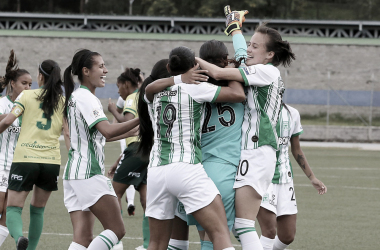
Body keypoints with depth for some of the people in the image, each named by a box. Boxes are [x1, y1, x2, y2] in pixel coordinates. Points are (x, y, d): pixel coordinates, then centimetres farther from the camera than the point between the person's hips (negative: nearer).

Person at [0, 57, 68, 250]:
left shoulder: (26, 96, 1)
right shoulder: (63, 102, 7)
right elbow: (68, 133, -1)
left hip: (24, 159, -3)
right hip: (52, 160, 3)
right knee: (38, 209, 19)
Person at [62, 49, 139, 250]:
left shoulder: (75, 97, 20)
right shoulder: (85, 98, -10)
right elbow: (107, 130, -23)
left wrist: (130, 133, 22)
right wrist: (140, 120, -22)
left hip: (74, 173, 10)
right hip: (88, 172, -10)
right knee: (117, 230, -8)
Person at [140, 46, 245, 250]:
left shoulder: (153, 93, 13)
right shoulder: (195, 88, -1)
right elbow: (238, 95, -3)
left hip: (156, 172, 5)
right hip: (186, 169, -5)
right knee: (220, 233, -9)